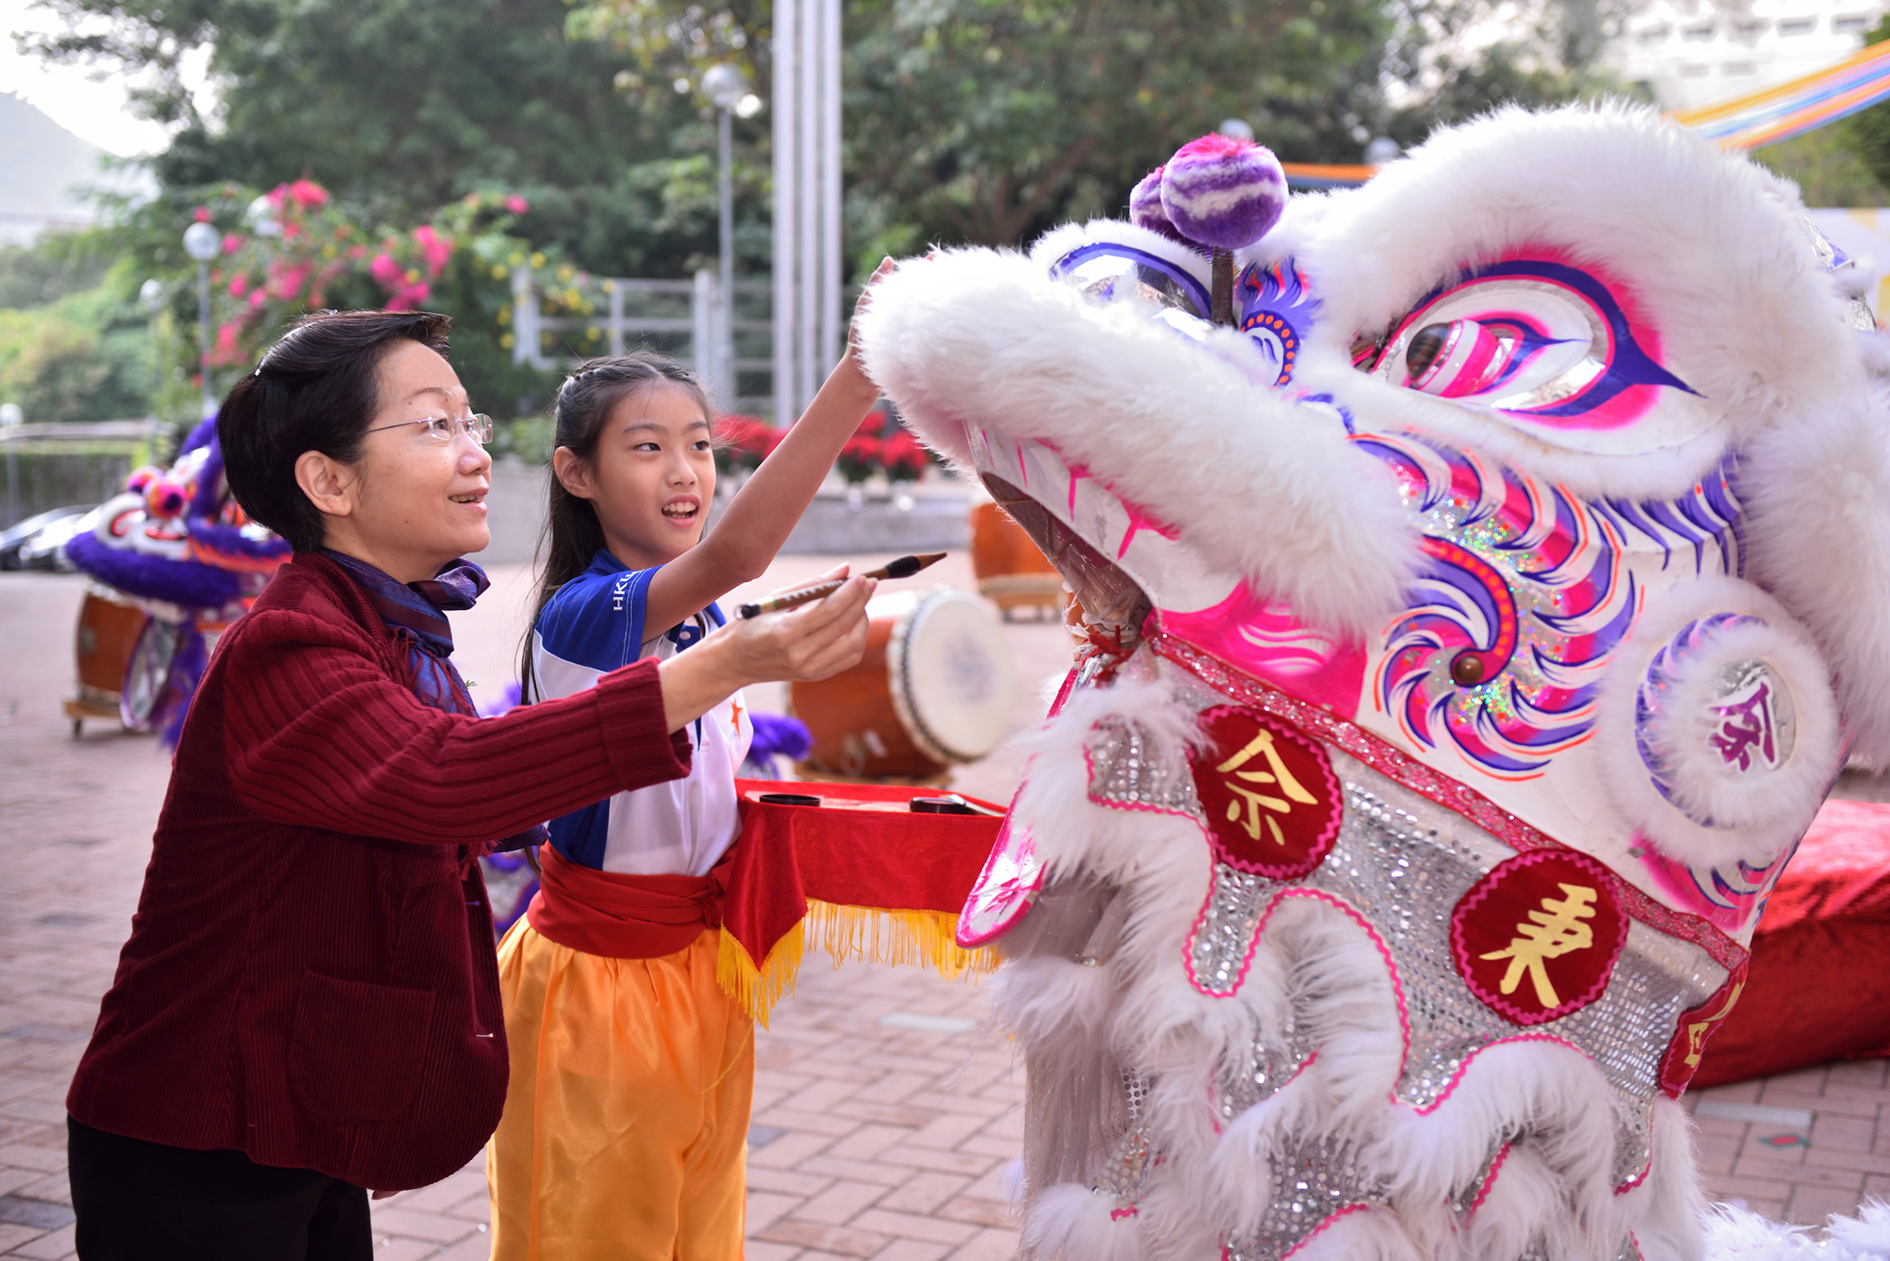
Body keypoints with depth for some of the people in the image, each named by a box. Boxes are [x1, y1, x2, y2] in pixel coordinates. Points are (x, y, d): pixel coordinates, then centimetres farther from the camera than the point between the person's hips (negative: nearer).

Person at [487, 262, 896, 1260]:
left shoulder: (693, 613, 3)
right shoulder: (581, 613, -23)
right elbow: (732, 553, -43)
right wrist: (858, 374, -50)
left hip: (696, 961, 7)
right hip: (600, 978, -7)